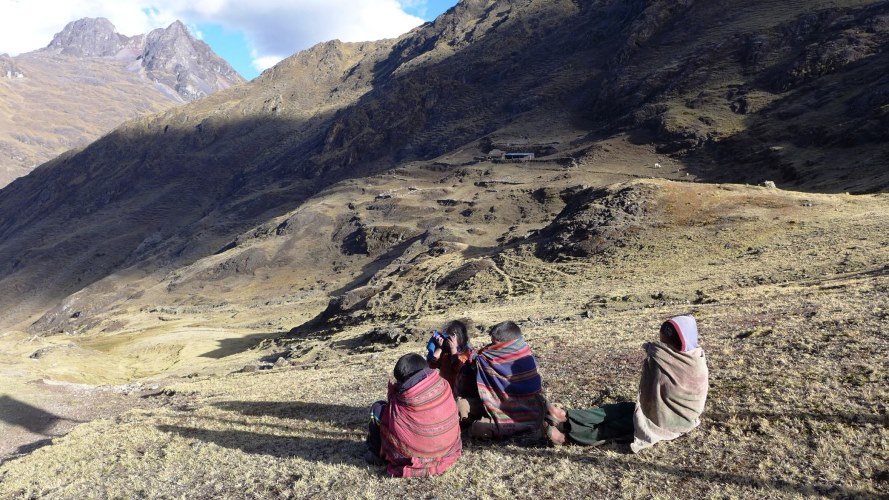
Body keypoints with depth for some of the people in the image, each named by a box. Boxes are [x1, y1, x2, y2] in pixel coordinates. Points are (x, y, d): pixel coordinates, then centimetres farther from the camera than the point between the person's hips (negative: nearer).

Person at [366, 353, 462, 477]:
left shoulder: (408, 397, -23)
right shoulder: (443, 384, -10)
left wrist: (393, 389, 2)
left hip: (417, 454, -6)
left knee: (377, 408, 2)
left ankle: (376, 452, 19)